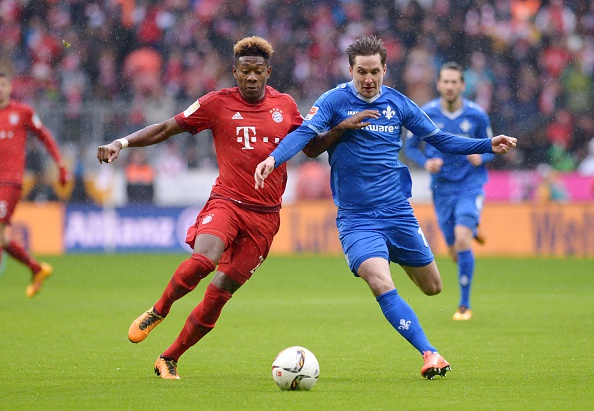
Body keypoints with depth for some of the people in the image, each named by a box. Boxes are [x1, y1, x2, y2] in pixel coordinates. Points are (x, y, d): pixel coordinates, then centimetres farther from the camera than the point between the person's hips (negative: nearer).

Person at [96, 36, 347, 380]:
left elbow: (312, 147, 20)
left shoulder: (285, 106, 8)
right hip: (227, 202, -2)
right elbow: (166, 129, 5)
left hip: (265, 215, 2)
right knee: (203, 259, -32)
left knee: (220, 292, -1)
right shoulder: (218, 104, 0)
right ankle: (159, 311, -3)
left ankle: (170, 359, 13)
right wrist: (122, 143, -6)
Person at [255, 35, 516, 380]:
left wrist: (488, 146, 4)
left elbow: (439, 139, 14)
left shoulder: (398, 104, 5)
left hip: (398, 212, 4)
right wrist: (274, 159, -39)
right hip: (356, 219, -4)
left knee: (432, 287, 13)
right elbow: (304, 134, -20)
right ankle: (430, 354, -20)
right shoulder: (335, 101, -7)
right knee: (382, 285, -25)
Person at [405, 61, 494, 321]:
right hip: (442, 188, 2)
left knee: (462, 239, -22)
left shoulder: (477, 115, -5)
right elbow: (410, 147, 6)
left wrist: (481, 157, -17)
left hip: (471, 185, -2)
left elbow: (490, 149, 7)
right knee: (455, 254, 7)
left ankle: (464, 305, -10)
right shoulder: (426, 114, -4)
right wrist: (426, 162, -14)